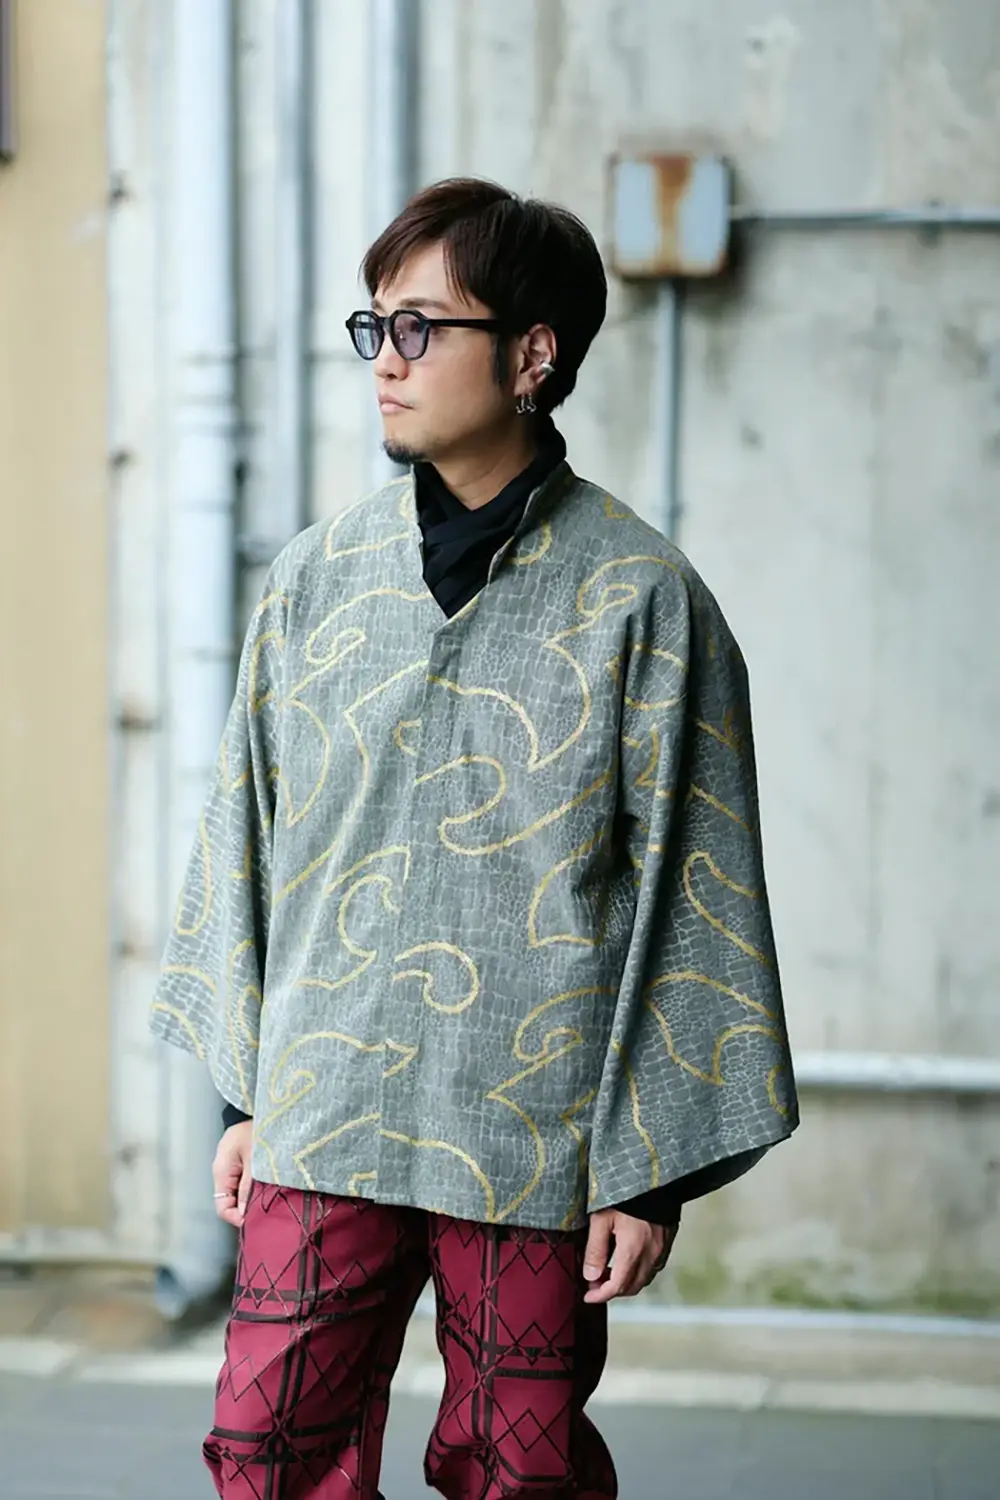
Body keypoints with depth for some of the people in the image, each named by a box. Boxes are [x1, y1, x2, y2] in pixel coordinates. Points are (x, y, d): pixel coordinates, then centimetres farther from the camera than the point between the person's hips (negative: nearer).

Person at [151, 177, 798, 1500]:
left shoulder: (640, 598, -5)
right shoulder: (319, 576, 6)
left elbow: (692, 893, -3)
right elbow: (248, 836, 13)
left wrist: (657, 1167, -5)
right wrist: (246, 1093, 11)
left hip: (538, 1140, -3)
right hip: (324, 1124, 3)